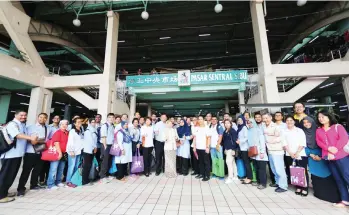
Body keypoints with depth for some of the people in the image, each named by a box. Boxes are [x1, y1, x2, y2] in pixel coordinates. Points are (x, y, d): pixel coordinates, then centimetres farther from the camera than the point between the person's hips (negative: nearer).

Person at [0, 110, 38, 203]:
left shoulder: (23, 125, 16)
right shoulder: (12, 124, -11)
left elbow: (25, 137, 14)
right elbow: (17, 135, -26)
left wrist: (32, 140, -7)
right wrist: (31, 138, -39)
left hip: (18, 154, 8)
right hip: (10, 154, -8)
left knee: (12, 175, 15)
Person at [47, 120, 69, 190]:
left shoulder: (67, 133, 10)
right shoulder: (57, 132, -9)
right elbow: (56, 143, -14)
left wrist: (65, 152, 13)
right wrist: (60, 153, -16)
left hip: (64, 153, 7)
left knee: (61, 169, 15)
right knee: (54, 169, -3)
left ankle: (58, 182, 27)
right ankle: (50, 185, 6)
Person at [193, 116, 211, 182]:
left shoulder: (206, 128, -5)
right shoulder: (196, 128, 8)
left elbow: (209, 138, -7)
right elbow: (194, 138, 10)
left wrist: (207, 147, -13)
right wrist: (194, 146, 7)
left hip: (204, 148, -4)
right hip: (198, 148, 5)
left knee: (206, 162, 4)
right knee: (200, 161, 14)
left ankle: (207, 175, 13)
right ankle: (201, 174, 26)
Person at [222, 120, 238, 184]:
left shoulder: (233, 130, -10)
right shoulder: (225, 131, 11)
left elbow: (235, 140, -15)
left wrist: (234, 149, -19)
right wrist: (224, 149, 15)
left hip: (231, 149, -8)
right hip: (227, 149, 8)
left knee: (229, 162, -7)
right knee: (232, 162, 14)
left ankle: (230, 177, 3)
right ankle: (235, 176, 24)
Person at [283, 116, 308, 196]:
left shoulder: (300, 130, 1)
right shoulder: (284, 131, 6)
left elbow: (302, 143, -6)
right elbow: (284, 143, 1)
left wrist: (297, 153, -13)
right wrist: (291, 153, -9)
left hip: (301, 155, -1)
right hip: (289, 155, 2)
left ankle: (304, 188, 12)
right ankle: (298, 187, 17)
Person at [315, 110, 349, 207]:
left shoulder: (338, 126, 1)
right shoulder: (318, 130, 12)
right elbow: (319, 142, 3)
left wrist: (335, 151, -15)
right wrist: (329, 148, -15)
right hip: (329, 157, 4)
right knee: (338, 179, 9)